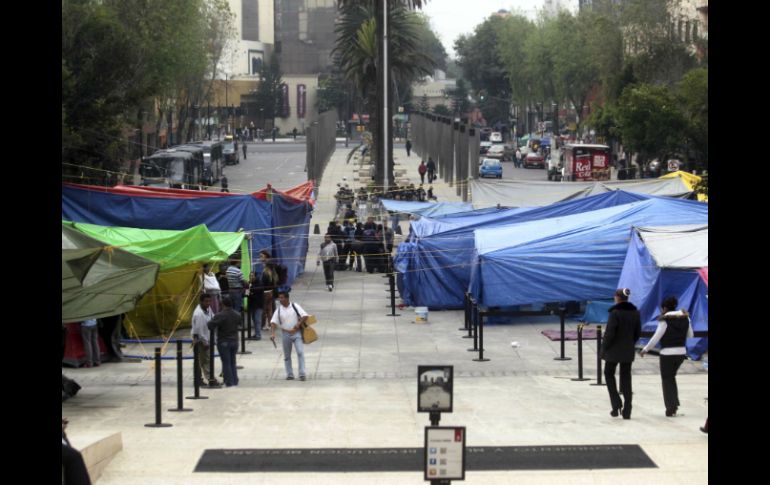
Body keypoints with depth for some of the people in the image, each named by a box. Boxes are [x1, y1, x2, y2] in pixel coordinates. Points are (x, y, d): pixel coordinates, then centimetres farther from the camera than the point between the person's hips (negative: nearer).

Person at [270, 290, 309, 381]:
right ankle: (289, 374, 17)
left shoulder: (295, 306, -2)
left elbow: (305, 316, -6)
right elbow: (273, 322, -5)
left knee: (300, 352, -13)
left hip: (297, 333, -3)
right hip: (285, 334, 3)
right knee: (287, 356, 8)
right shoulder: (279, 310, 2)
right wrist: (272, 333, -20)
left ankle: (302, 374, -12)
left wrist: (299, 324, -18)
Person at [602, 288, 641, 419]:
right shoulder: (635, 313, 3)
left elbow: (609, 333, -17)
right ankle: (627, 411, 9)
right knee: (626, 378, 10)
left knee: (609, 374, 14)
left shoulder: (615, 313, -16)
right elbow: (638, 333, 8)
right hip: (628, 352, 5)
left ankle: (616, 403, 0)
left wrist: (604, 348, -4)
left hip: (614, 350, -5)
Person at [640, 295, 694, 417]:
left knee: (667, 380, 7)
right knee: (671, 376, 23)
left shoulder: (665, 320, -12)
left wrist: (645, 350, -3)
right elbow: (690, 335, 13)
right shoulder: (685, 318, 4)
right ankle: (675, 403, 15)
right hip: (681, 352, 6)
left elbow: (656, 338, -12)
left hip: (667, 353, -6)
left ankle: (671, 408, 6)